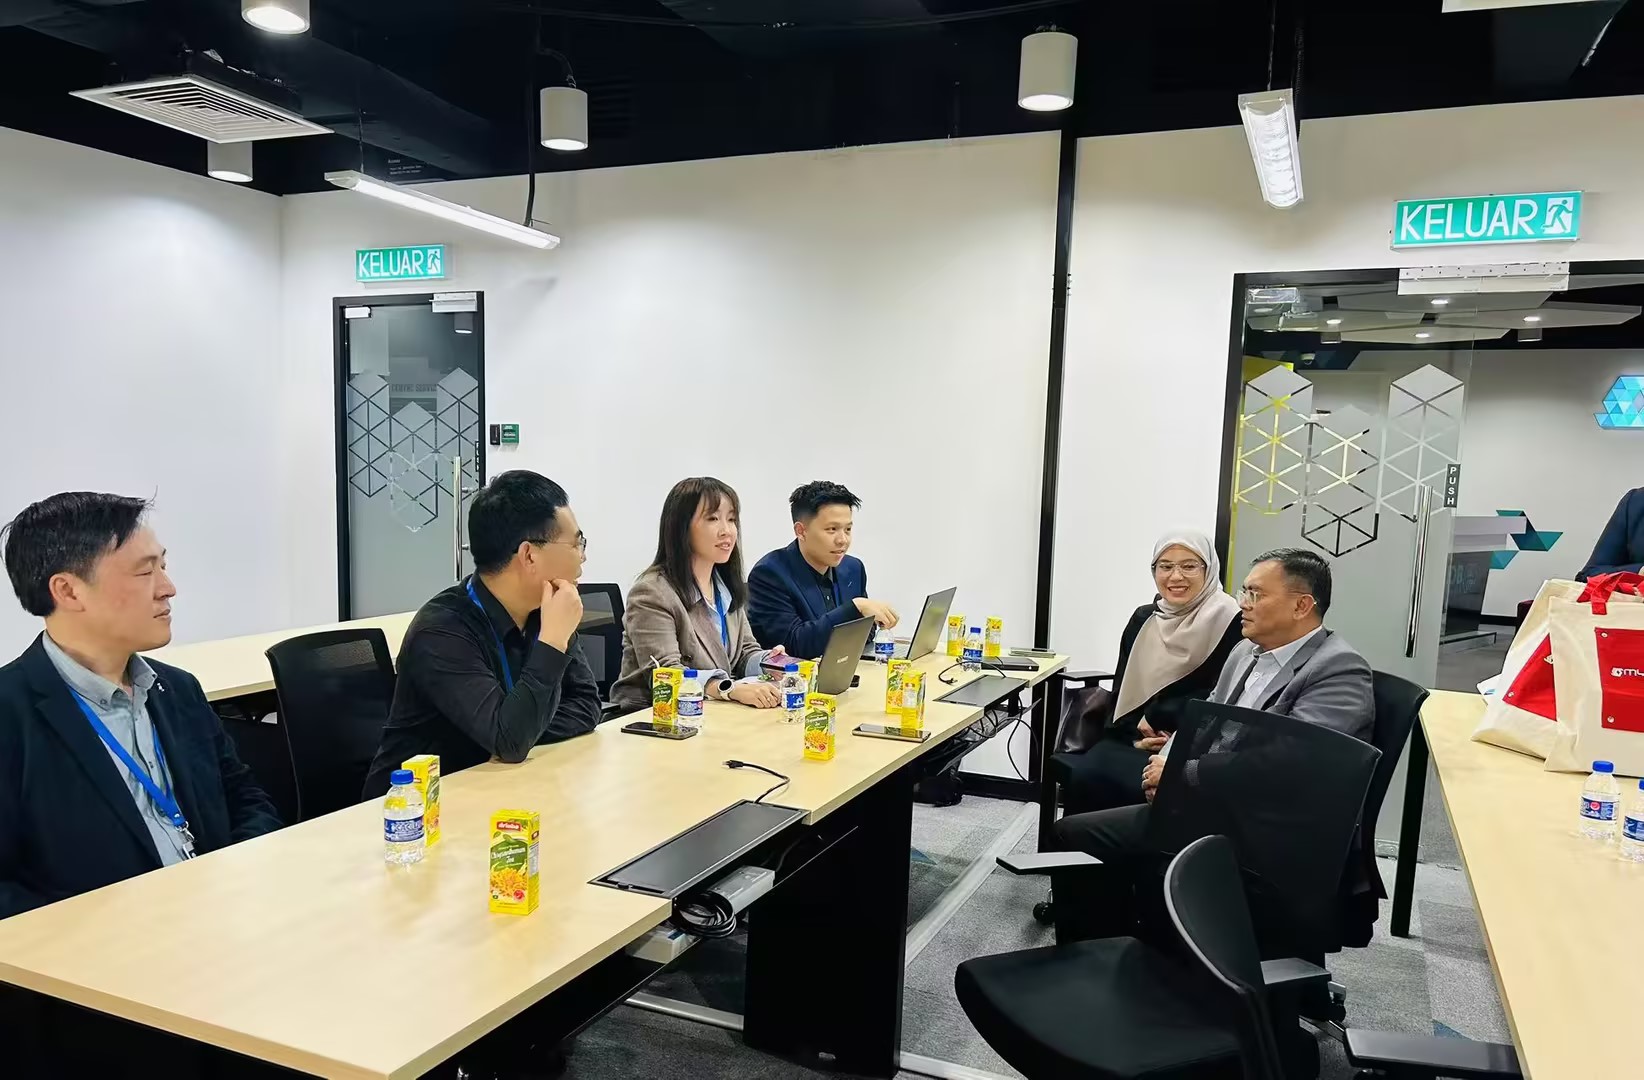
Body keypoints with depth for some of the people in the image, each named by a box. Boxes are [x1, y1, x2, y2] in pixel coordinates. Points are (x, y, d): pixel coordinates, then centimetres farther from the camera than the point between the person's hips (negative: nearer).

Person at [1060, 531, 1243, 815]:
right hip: (1134, 740, 5)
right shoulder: (1143, 619, 13)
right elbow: (1121, 690, 11)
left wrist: (1157, 717, -11)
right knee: (1079, 776, -24)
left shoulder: (1229, 622, -4)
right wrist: (1135, 736, -6)